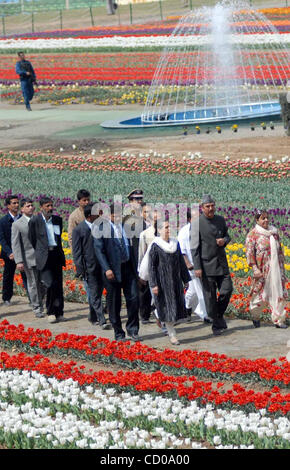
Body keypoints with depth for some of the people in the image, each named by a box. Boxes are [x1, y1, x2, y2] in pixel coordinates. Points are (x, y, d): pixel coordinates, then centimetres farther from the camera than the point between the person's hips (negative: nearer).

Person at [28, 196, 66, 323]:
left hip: (57, 255, 4)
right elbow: (32, 239, 7)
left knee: (58, 285, 3)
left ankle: (59, 313, 9)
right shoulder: (34, 221, -3)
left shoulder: (58, 219, 11)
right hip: (44, 256, -4)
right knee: (50, 284, -12)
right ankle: (50, 312, 0)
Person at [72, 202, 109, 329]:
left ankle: (93, 317, 27)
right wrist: (80, 270, -11)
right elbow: (77, 252, -6)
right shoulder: (78, 230, -7)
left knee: (98, 293, 12)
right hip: (89, 267, -5)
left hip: (101, 266, 5)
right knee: (95, 295, -6)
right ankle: (102, 321, -9)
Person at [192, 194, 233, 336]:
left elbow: (227, 235, 21)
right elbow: (195, 247, -8)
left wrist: (224, 240, -5)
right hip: (206, 264, -4)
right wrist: (197, 267, -12)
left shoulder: (221, 220, 7)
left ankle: (219, 314, 22)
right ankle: (216, 324, 10)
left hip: (221, 263, 4)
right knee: (210, 296, 0)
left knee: (227, 290, -3)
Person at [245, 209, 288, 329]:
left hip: (276, 269, 5)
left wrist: (282, 267, 17)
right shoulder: (253, 234, -2)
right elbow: (249, 252, -8)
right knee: (261, 295, 1)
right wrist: (255, 268, -16)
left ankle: (278, 320, 5)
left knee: (279, 294, 0)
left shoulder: (274, 232, 14)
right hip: (263, 270, -5)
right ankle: (255, 316, 26)